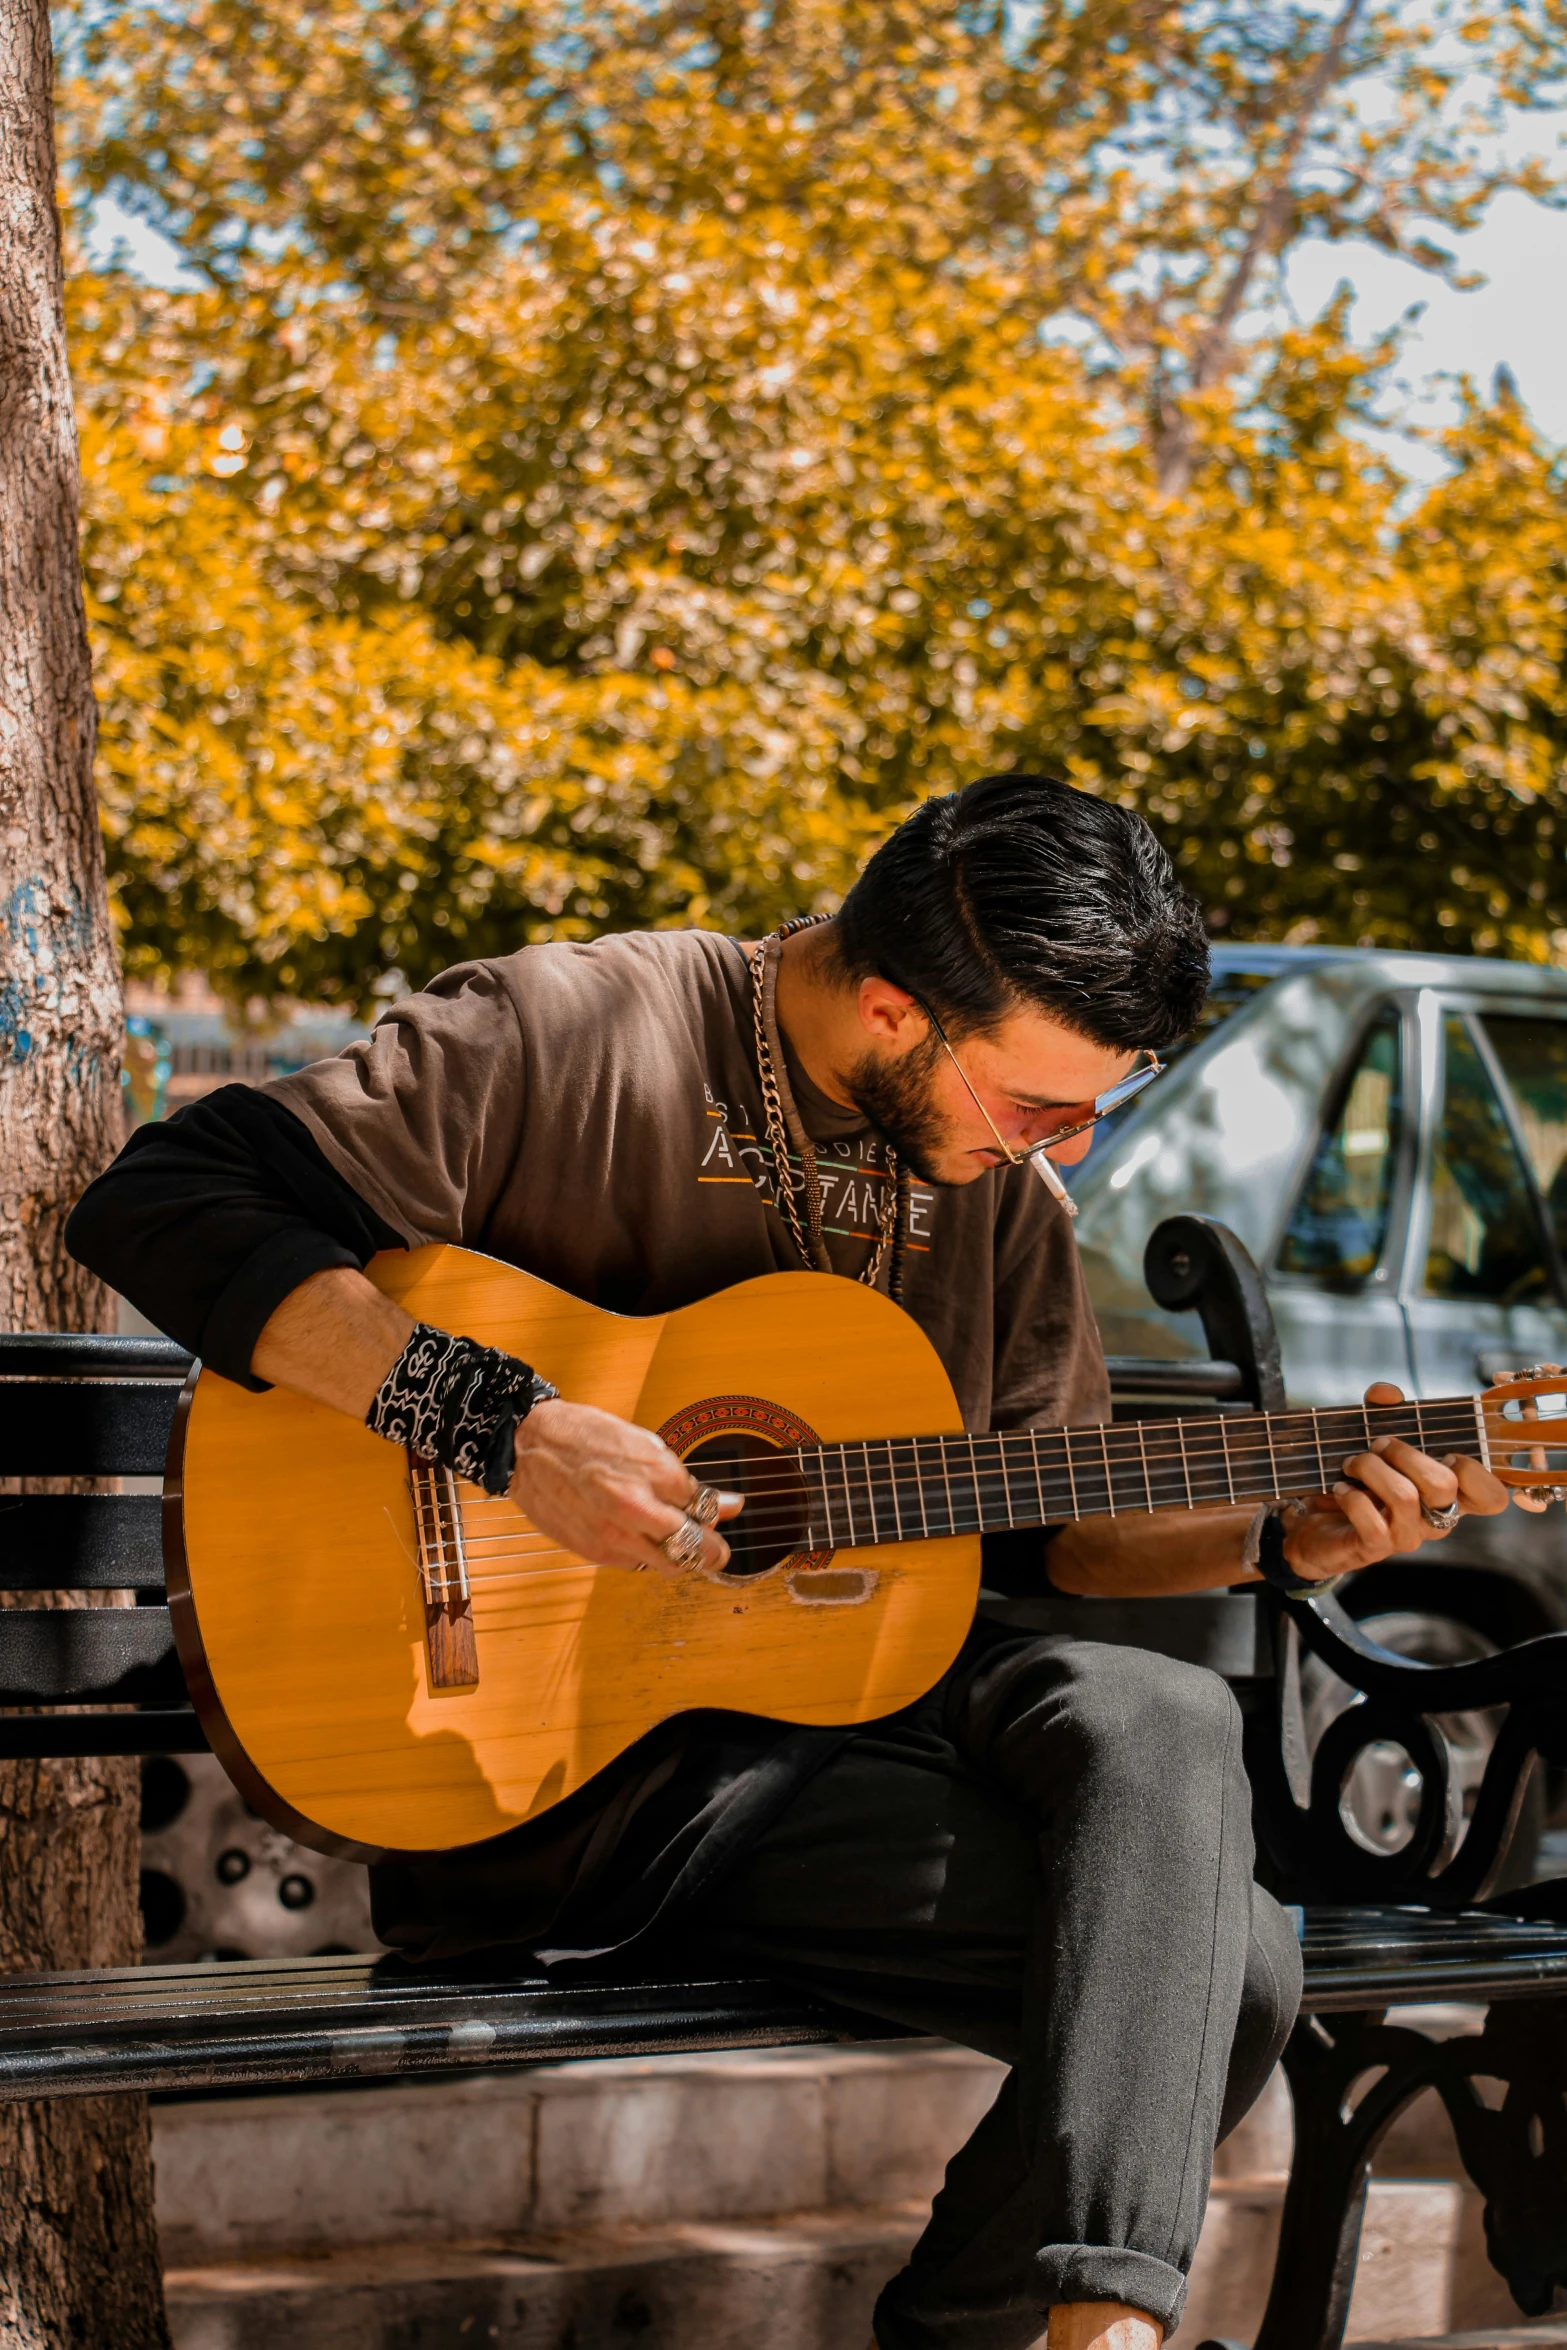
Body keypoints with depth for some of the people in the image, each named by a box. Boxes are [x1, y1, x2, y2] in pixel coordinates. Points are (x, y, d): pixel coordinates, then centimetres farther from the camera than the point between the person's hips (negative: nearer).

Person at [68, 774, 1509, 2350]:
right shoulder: (571, 1039, -13)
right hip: (578, 1750, -7)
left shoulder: (1001, 1189, 9)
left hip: (858, 1679, 7)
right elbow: (156, 1203, -21)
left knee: (1160, 1720, -26)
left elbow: (1038, 1524, 19)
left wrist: (1281, 1542, 2)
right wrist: (504, 1426, -28)